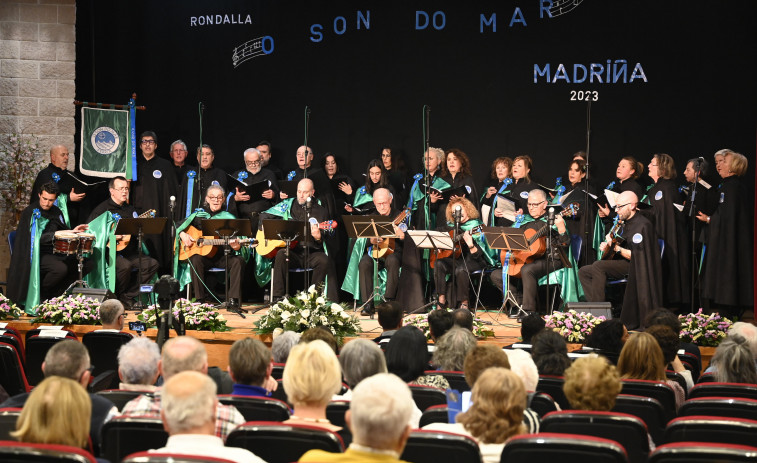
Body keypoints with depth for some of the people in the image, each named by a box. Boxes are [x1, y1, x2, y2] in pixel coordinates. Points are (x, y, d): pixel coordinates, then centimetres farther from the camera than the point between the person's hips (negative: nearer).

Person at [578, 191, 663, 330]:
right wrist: (607, 246, 5)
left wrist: (616, 248, -24)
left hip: (634, 266, -10)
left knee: (598, 266, -30)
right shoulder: (624, 223, 15)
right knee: (583, 272, 2)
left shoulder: (642, 225, -15)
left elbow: (636, 256, -22)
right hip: (621, 264, 10)